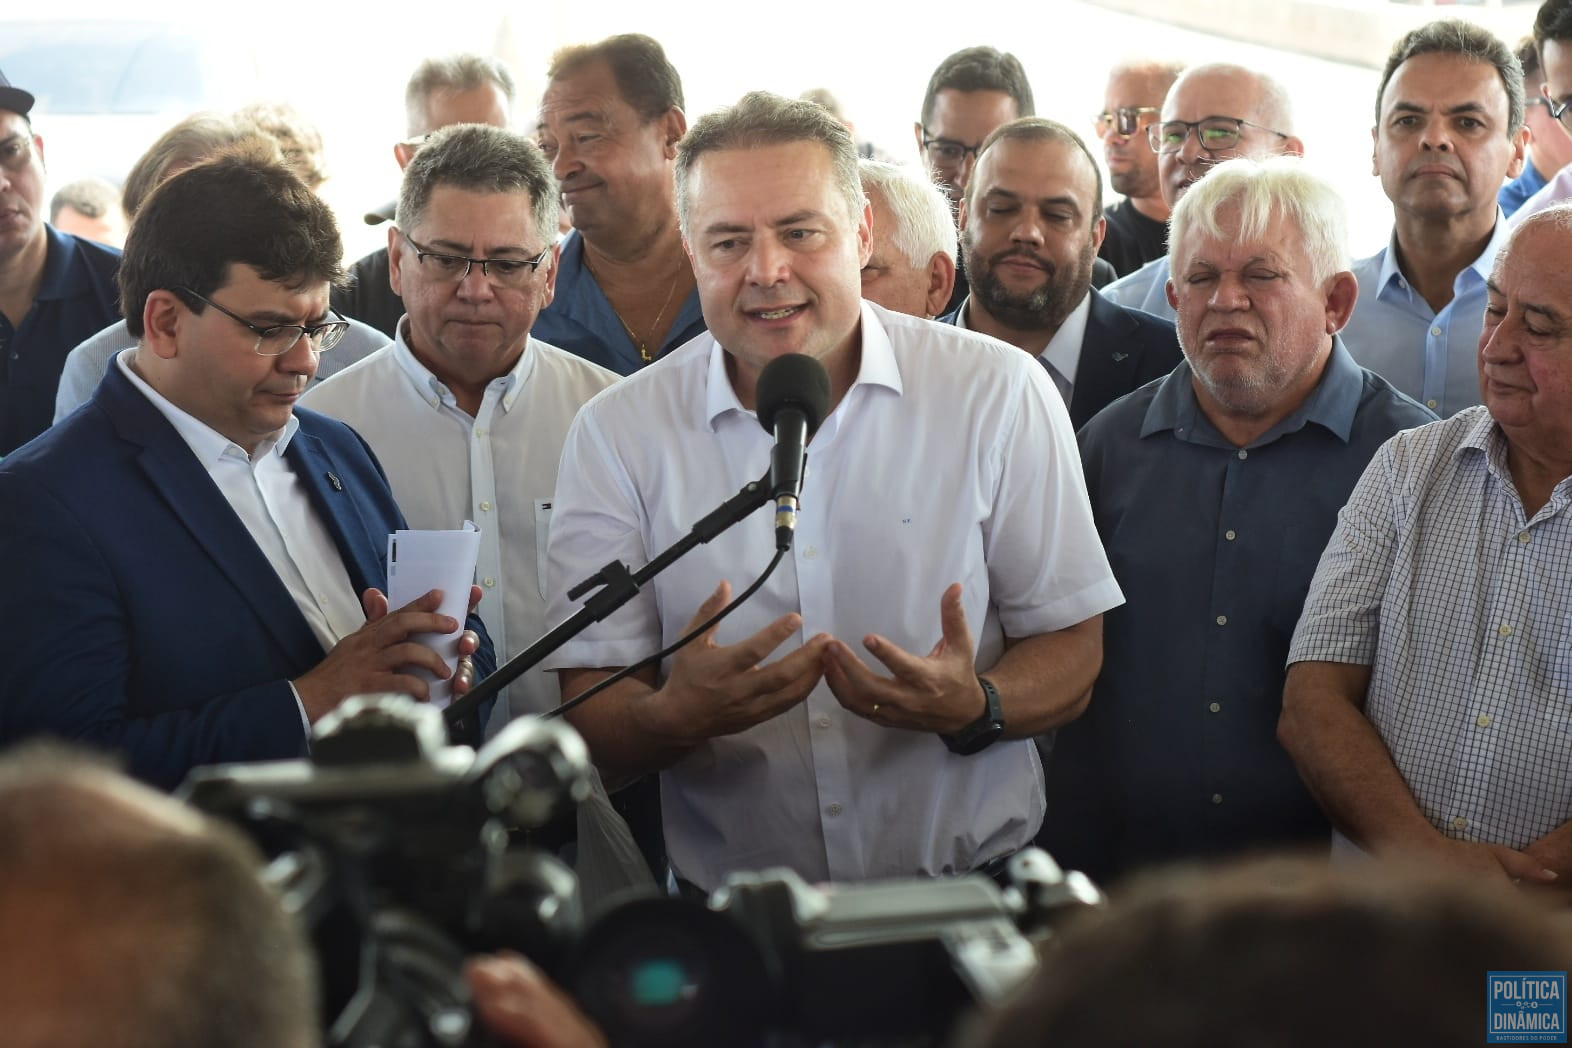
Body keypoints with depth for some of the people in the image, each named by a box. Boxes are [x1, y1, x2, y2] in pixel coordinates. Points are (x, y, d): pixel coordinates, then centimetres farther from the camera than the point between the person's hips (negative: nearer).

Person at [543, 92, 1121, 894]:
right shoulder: (617, 435, 3)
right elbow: (592, 727, 0)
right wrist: (682, 713, -23)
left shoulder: (998, 393, 3)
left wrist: (976, 708, -17)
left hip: (975, 890, -1)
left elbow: (1072, 649, 5)